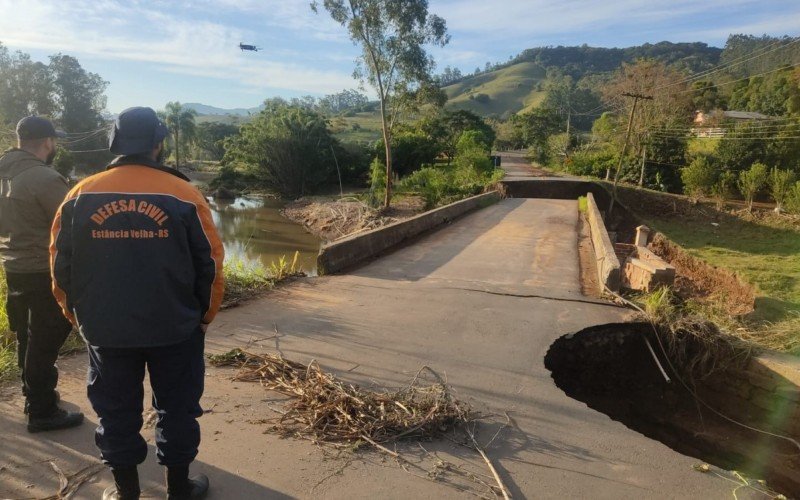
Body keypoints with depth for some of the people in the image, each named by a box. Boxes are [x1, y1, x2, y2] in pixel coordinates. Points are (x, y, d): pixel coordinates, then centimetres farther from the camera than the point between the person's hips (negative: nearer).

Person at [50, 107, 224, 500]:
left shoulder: (80, 195, -2)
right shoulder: (183, 194, -10)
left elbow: (61, 265, 5)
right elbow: (210, 263, -6)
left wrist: (77, 315, 19)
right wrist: (205, 315, 8)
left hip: (105, 330, 2)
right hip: (175, 328, -2)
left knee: (116, 410, 17)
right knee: (176, 407, 14)